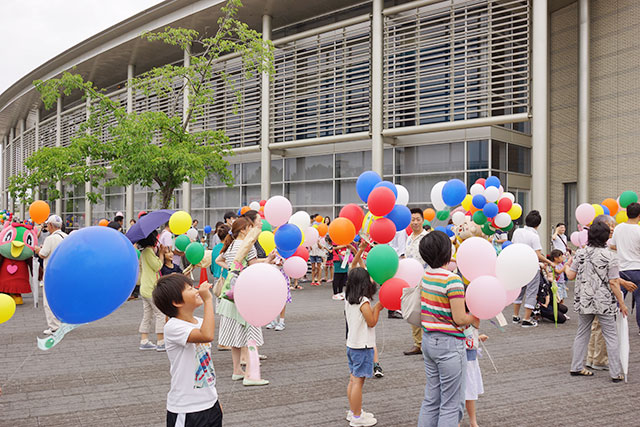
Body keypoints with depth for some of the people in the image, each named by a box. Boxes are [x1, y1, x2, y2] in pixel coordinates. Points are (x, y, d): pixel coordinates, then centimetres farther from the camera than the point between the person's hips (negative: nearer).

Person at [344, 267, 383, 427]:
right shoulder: (364, 302, -19)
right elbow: (372, 322, -13)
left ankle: (353, 412, 27)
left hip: (351, 344, 9)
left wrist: (375, 308, 5)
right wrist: (377, 308, -2)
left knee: (353, 379, 16)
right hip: (362, 347, -9)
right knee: (358, 381, -1)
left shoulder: (348, 299, 7)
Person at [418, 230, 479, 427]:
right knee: (451, 405, 3)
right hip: (449, 344, -8)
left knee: (431, 400, 18)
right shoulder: (452, 280, -20)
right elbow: (459, 318, -20)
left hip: (428, 340, 8)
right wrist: (474, 319, 0)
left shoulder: (425, 274, 4)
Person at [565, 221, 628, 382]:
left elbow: (571, 276, 2)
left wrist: (567, 267, 24)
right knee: (611, 337, 6)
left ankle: (576, 367, 21)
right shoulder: (609, 256, -11)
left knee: (582, 333, 16)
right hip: (604, 302, -4)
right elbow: (613, 283, -11)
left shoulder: (581, 253, -1)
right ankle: (616, 373, 7)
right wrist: (621, 303, -2)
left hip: (583, 301, 4)